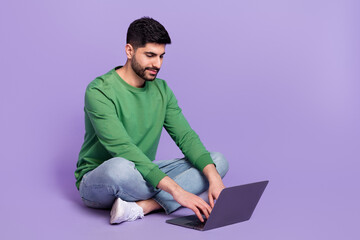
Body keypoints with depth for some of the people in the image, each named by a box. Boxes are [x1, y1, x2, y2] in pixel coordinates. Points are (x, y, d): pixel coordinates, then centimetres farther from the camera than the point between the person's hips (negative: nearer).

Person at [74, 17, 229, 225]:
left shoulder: (161, 90, 4)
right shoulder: (100, 92, -18)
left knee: (218, 160, -10)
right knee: (121, 167, -43)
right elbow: (122, 149, -29)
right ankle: (164, 202, -14)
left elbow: (186, 137, -3)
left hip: (145, 176, 7)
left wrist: (213, 177, -22)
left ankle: (141, 206, -25)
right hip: (96, 182, -7)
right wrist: (176, 190, -36)